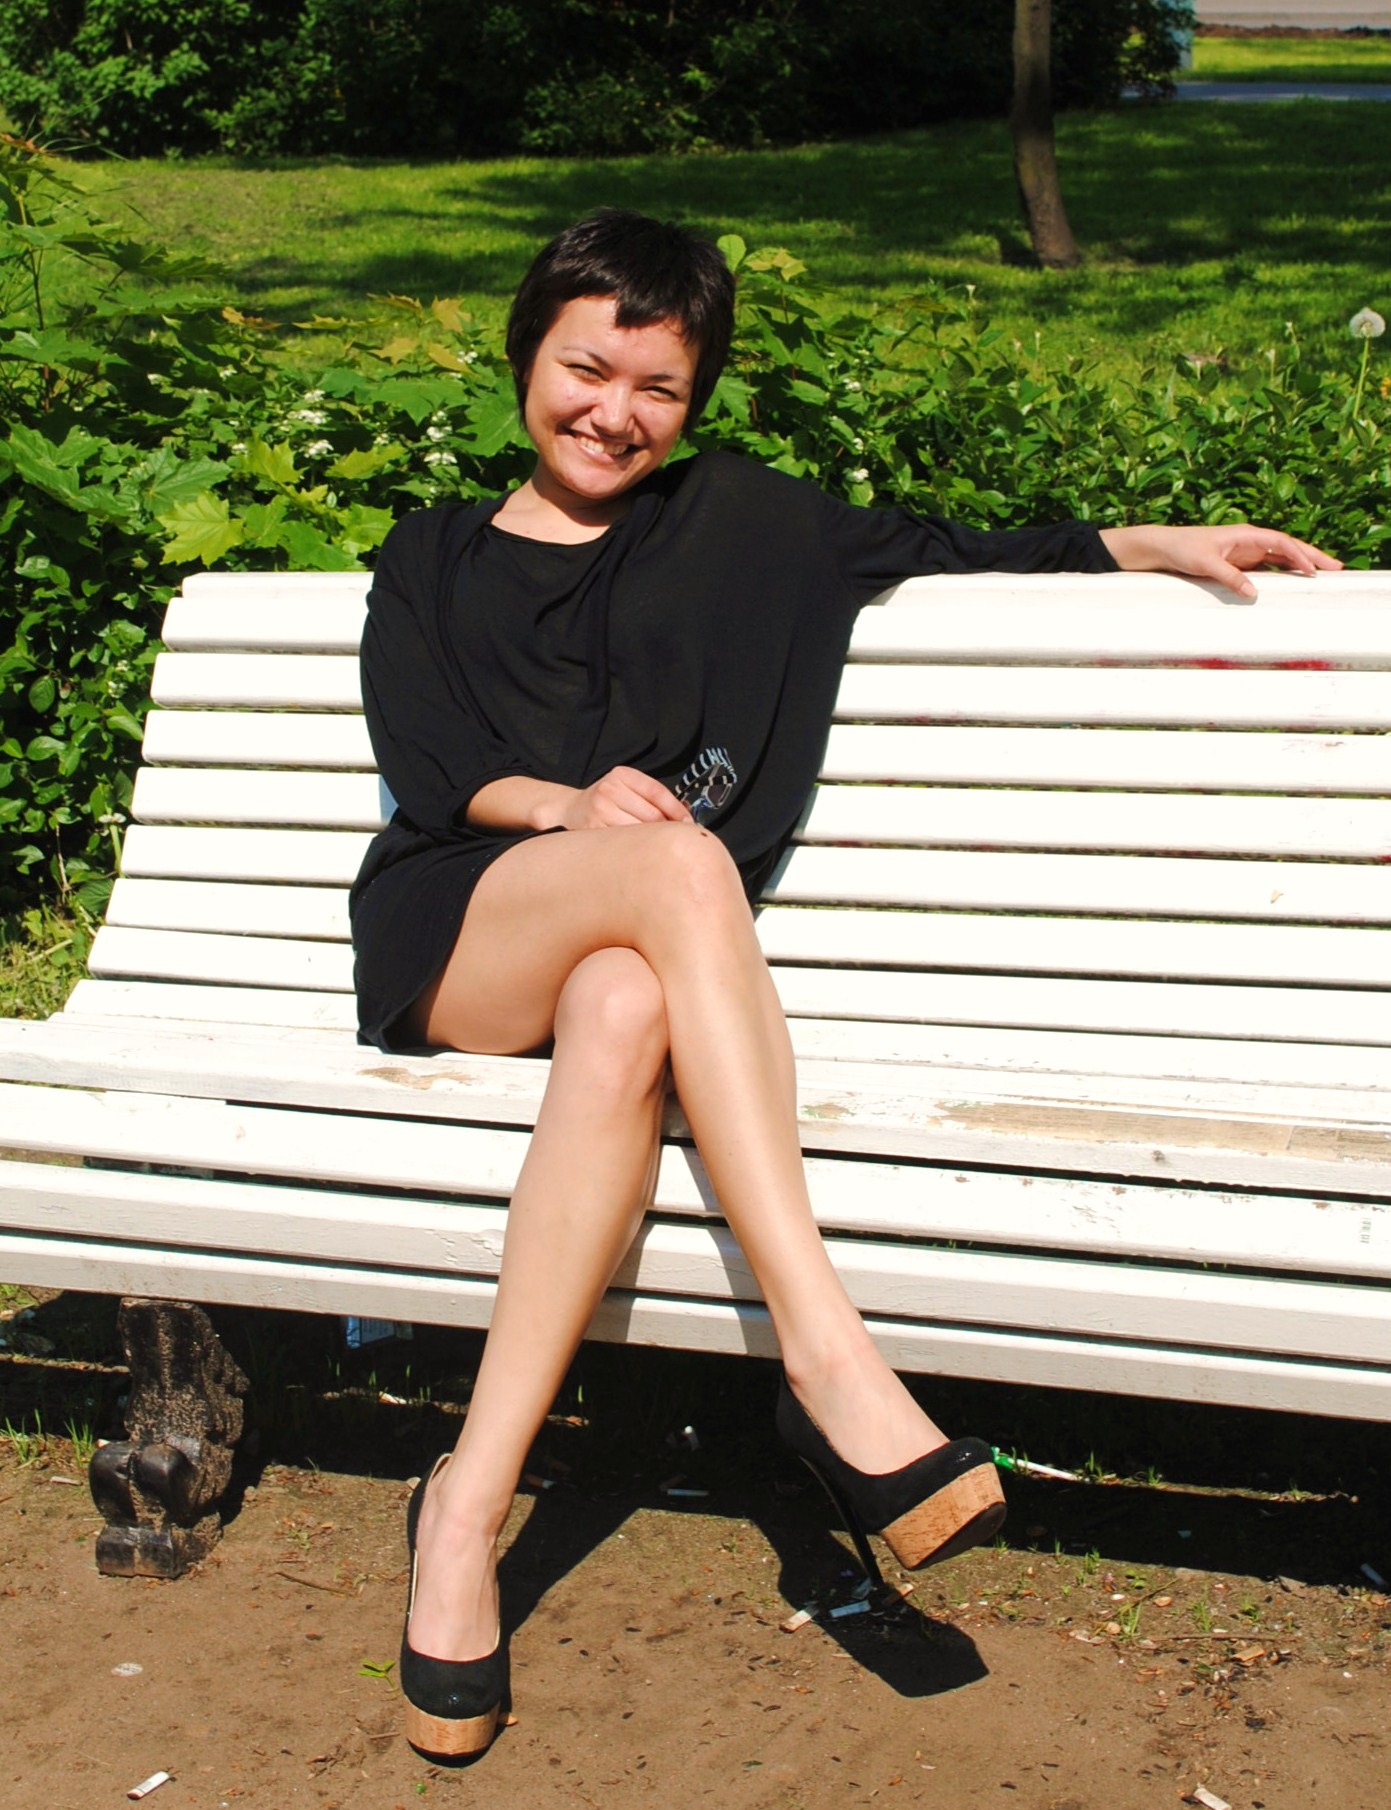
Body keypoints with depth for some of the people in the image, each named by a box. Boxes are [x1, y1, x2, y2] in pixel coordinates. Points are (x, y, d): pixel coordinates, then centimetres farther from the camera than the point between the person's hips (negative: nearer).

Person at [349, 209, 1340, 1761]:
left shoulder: (733, 525, 23)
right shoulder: (430, 560, 20)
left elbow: (939, 551, 24)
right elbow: (426, 759, 5)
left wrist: (1151, 546, 15)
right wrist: (569, 803, -15)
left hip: (633, 946, 1)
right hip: (454, 929, -1)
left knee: (628, 1014, -39)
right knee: (681, 865, -36)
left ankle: (469, 1510, -42)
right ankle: (829, 1359, -46)